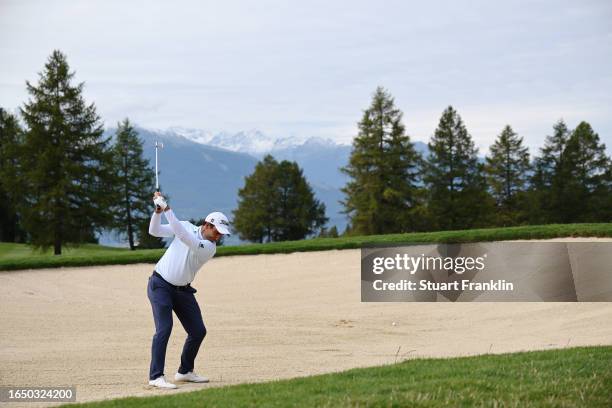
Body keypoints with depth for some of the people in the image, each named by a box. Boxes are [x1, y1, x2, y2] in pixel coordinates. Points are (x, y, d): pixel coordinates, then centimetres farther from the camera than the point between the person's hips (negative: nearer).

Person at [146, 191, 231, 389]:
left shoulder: (210, 247, -12)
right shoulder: (186, 226, -6)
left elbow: (184, 237, -29)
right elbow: (154, 231, -6)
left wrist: (167, 208, -33)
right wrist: (158, 211, -25)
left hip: (182, 290, 3)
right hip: (160, 285, -3)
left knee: (198, 331, 3)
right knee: (164, 328, -18)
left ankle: (185, 371, 23)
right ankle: (156, 376, -18)